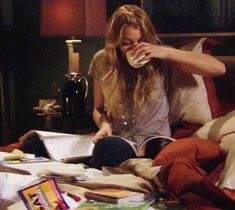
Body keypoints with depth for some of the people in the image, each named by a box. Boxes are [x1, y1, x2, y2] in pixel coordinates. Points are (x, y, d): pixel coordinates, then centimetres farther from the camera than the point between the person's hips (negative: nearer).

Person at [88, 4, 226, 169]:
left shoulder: (159, 58, -4)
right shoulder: (102, 61, 3)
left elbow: (219, 68, -13)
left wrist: (166, 53, -21)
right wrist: (104, 124, -10)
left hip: (154, 142, -1)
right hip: (118, 143, 2)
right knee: (107, 146, -37)